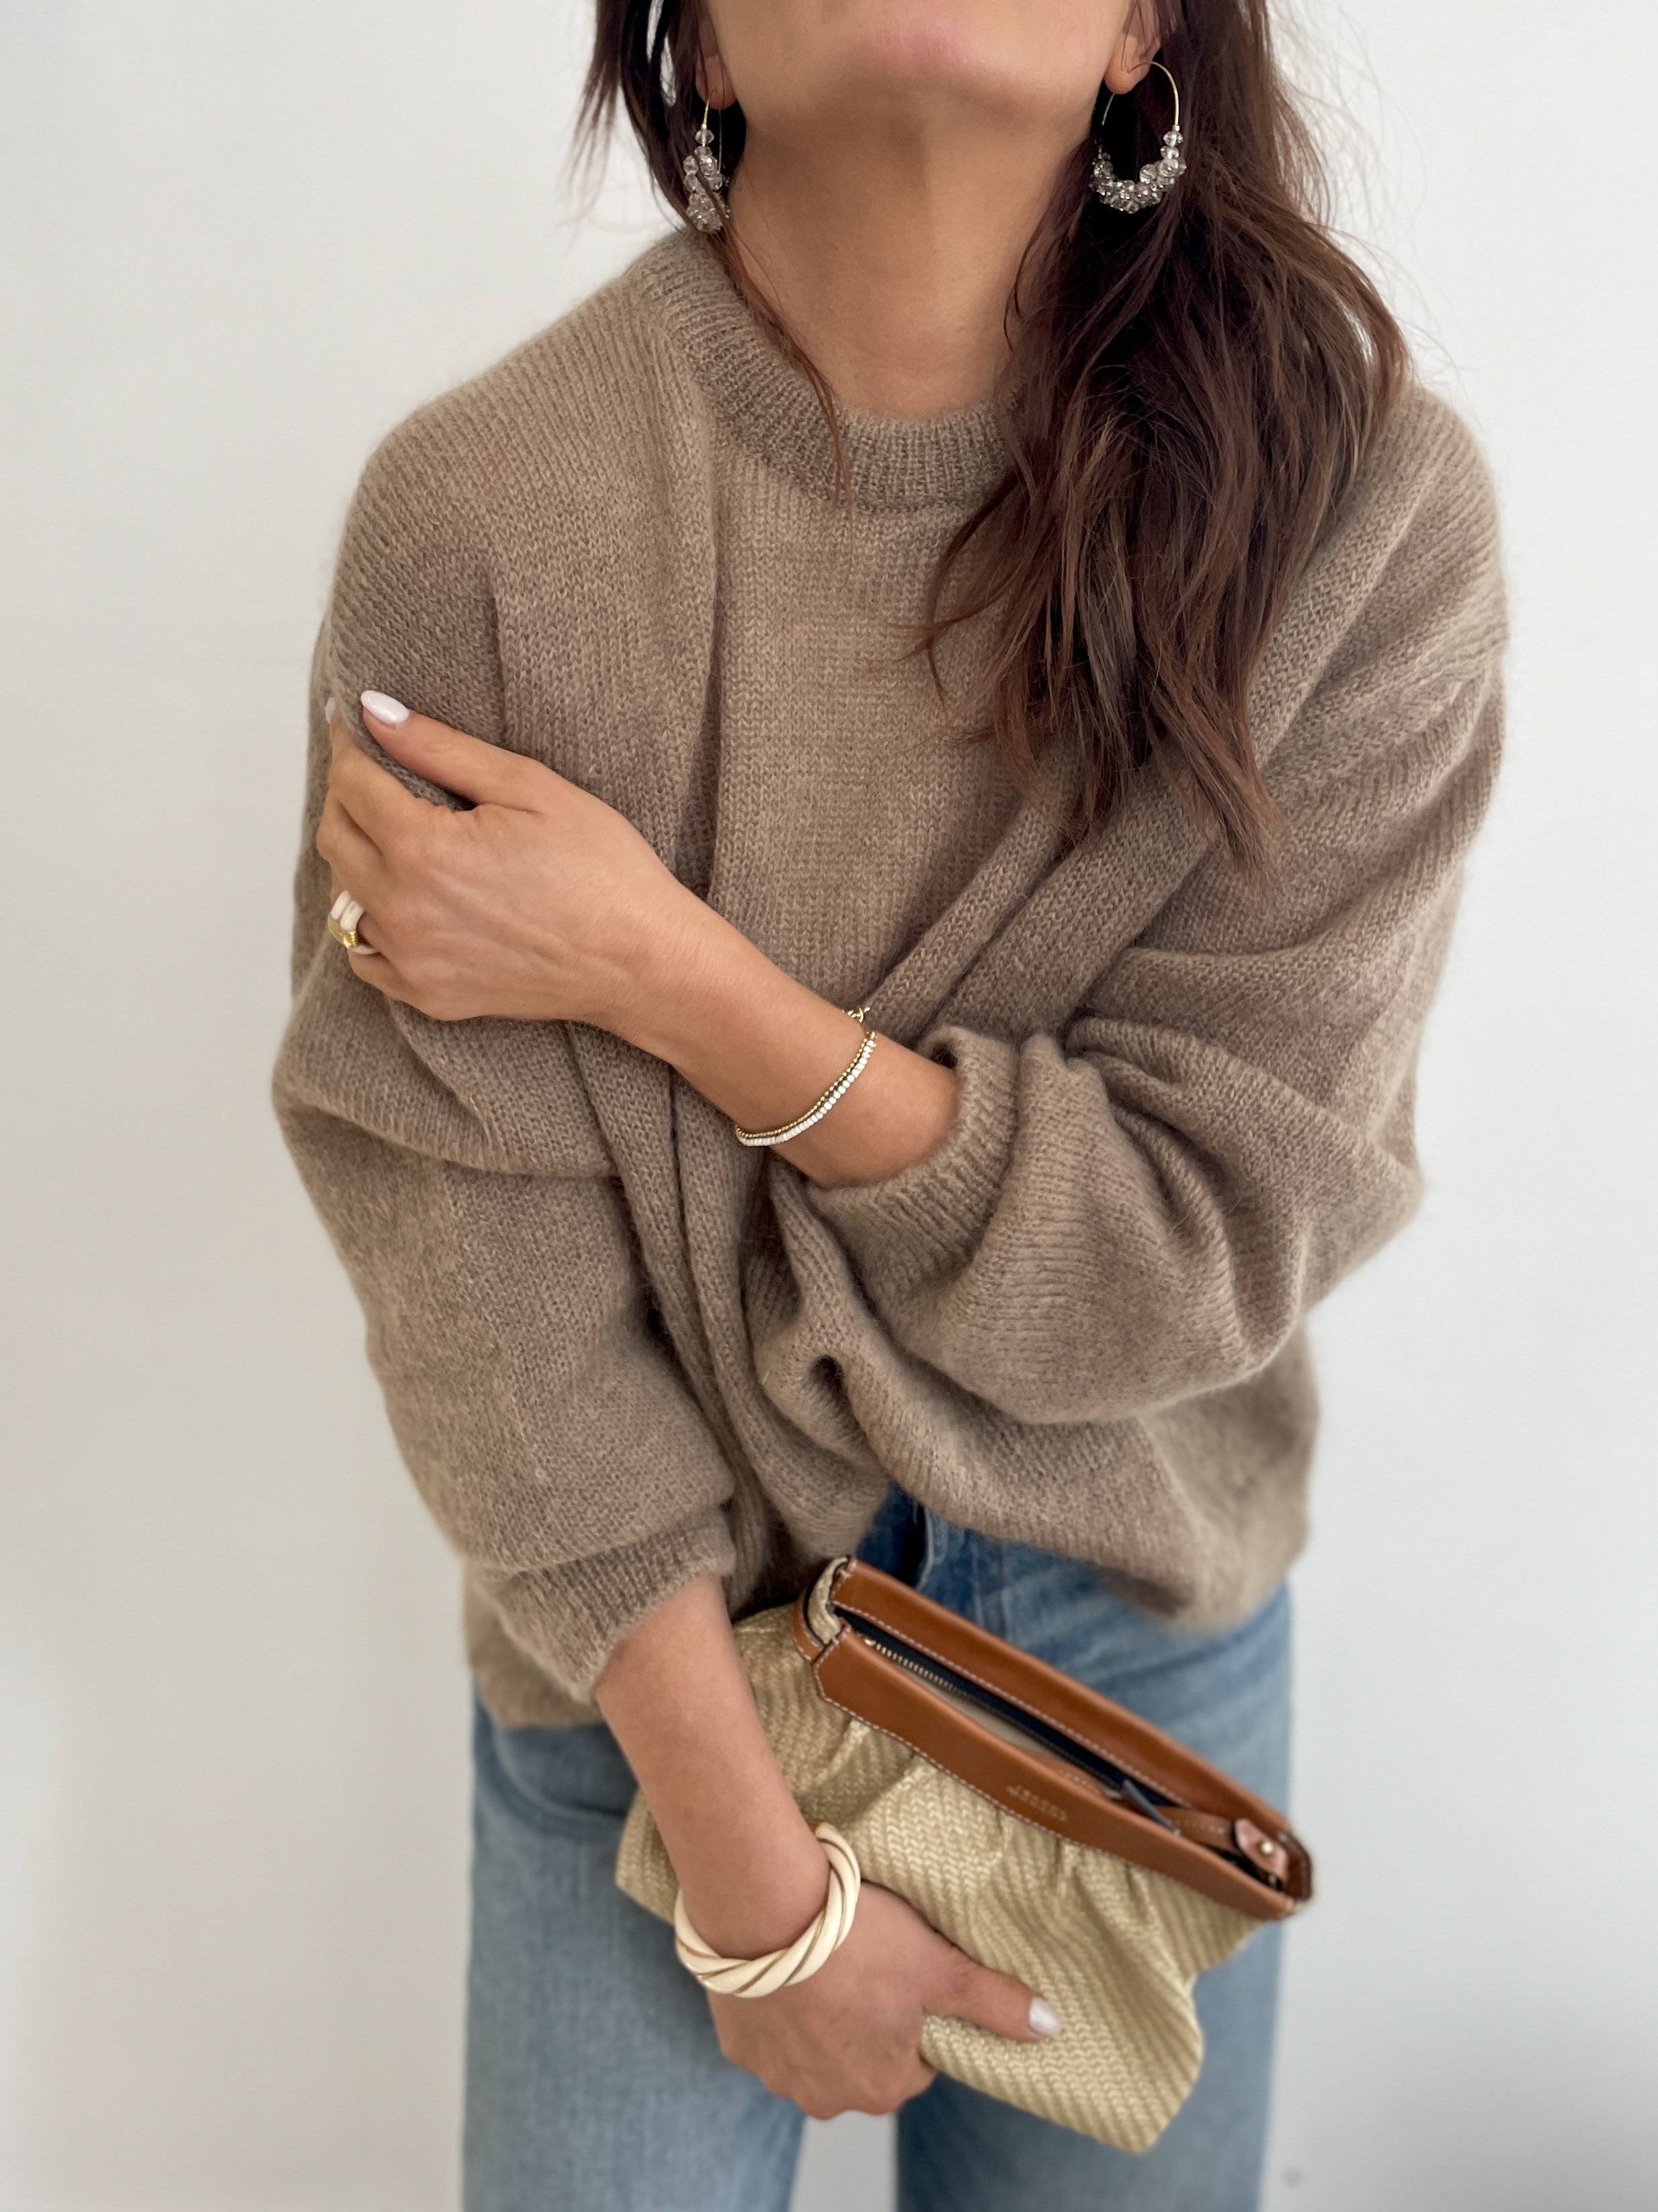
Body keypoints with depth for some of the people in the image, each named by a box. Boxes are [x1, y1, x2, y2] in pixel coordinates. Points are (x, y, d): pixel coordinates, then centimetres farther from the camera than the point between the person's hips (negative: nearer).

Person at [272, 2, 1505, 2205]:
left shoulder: (1365, 506, -17)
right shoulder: (482, 514, -19)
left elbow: (1219, 1238, -17)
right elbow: (478, 1273, -16)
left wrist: (665, 968, -26)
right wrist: (758, 1868, -14)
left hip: (1146, 1624, 2)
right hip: (655, 1646, -1)